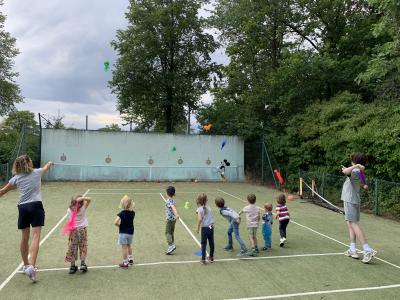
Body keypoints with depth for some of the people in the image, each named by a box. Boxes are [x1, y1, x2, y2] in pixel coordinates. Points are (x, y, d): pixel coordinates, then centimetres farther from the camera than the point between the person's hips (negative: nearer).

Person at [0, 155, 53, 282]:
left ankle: (26, 265, 30)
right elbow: (46, 167, 30)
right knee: (35, 236, -9)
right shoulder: (37, 172, 7)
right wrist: (50, 163, 52)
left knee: (25, 237, 14)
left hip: (22, 208, 3)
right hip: (36, 206, -3)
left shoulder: (16, 178, 8)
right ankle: (31, 266, -23)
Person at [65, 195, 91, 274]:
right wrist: (82, 198, -23)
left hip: (73, 230, 1)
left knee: (72, 248, 7)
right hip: (82, 229, -1)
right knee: (83, 247, 9)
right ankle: (83, 263, 5)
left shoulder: (69, 210, -9)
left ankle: (72, 266, 11)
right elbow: (89, 199, -10)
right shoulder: (83, 208, -12)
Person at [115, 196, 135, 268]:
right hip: (131, 232, 5)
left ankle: (125, 263, 11)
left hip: (123, 233, -5)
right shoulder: (132, 213, -5)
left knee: (124, 247, 4)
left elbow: (115, 222, -27)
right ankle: (130, 259, 35)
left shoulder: (122, 213, -19)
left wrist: (119, 225, -6)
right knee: (129, 245, 23)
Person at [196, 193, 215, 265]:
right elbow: (211, 217, 5)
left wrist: (198, 228, -13)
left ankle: (203, 259, 8)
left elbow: (200, 219, -21)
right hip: (211, 227, 5)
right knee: (211, 243, 16)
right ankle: (211, 258, 30)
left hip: (204, 228, -5)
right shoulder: (209, 208, 8)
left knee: (203, 244, 5)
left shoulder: (200, 209, -10)